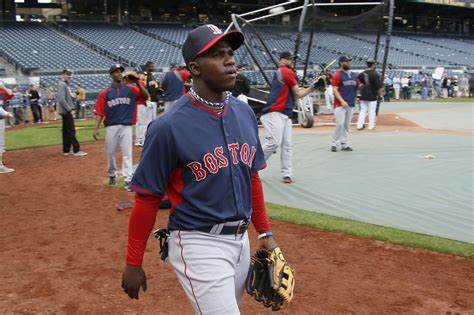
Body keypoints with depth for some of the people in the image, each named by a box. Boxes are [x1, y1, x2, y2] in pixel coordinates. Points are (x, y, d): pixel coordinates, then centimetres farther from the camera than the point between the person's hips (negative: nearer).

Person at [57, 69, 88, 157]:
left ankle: (66, 150, 17)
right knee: (71, 131, -10)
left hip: (67, 111, 10)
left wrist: (72, 108, 12)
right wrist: (69, 109, -21)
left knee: (66, 131, 12)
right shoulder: (61, 84, -12)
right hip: (66, 111, -10)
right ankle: (76, 150, -11)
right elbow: (61, 99, -21)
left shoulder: (66, 84, 18)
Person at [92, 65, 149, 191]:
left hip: (126, 126, -1)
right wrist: (96, 128, -7)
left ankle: (128, 180, -5)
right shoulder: (105, 93, 3)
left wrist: (137, 83, -18)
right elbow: (100, 112, 1)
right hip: (111, 127, 1)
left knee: (127, 153, -5)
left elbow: (146, 96, -7)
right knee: (110, 153, 12)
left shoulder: (130, 89, 5)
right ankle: (112, 175, 33)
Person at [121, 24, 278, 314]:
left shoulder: (245, 113, 3)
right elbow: (147, 198, -12)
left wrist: (265, 231, 14)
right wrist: (133, 263, -7)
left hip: (241, 240, 7)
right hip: (198, 245, -7)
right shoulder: (170, 126, -17)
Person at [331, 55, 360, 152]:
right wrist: (342, 101, -22)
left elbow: (359, 87, 17)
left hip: (351, 104, 6)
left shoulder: (354, 75, 13)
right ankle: (334, 144, -2)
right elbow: (335, 90, -11)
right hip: (340, 104, -6)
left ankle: (345, 144, 15)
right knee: (340, 124, -12)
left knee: (346, 125, 9)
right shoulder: (338, 75, -5)